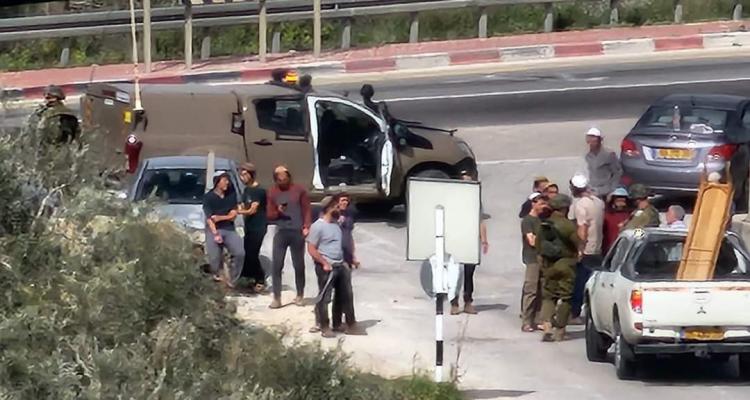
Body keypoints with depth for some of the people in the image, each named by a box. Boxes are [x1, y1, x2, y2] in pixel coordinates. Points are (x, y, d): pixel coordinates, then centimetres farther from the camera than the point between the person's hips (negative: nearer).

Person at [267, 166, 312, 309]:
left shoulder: (299, 190, 2)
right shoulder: (272, 193, 6)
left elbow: (307, 210, 3)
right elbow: (270, 216, 8)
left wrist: (306, 227, -10)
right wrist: (278, 212, -13)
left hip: (297, 232, -1)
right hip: (281, 232, 1)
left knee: (299, 265, 6)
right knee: (276, 265, -6)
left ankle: (300, 296, 18)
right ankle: (277, 298, -3)